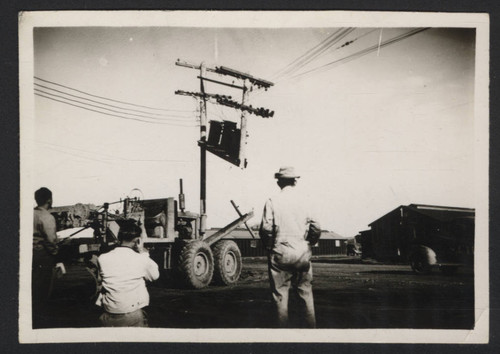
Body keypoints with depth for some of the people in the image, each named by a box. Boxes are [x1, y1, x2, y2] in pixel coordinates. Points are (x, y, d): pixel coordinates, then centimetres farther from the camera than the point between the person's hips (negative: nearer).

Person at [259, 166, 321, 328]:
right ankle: (310, 326, 15)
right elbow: (316, 228, 0)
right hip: (303, 253, 2)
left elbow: (266, 229, -11)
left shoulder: (272, 201, -5)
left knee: (280, 295, 4)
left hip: (280, 254, -2)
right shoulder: (304, 200, 2)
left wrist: (270, 247, 5)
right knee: (306, 293, 12)